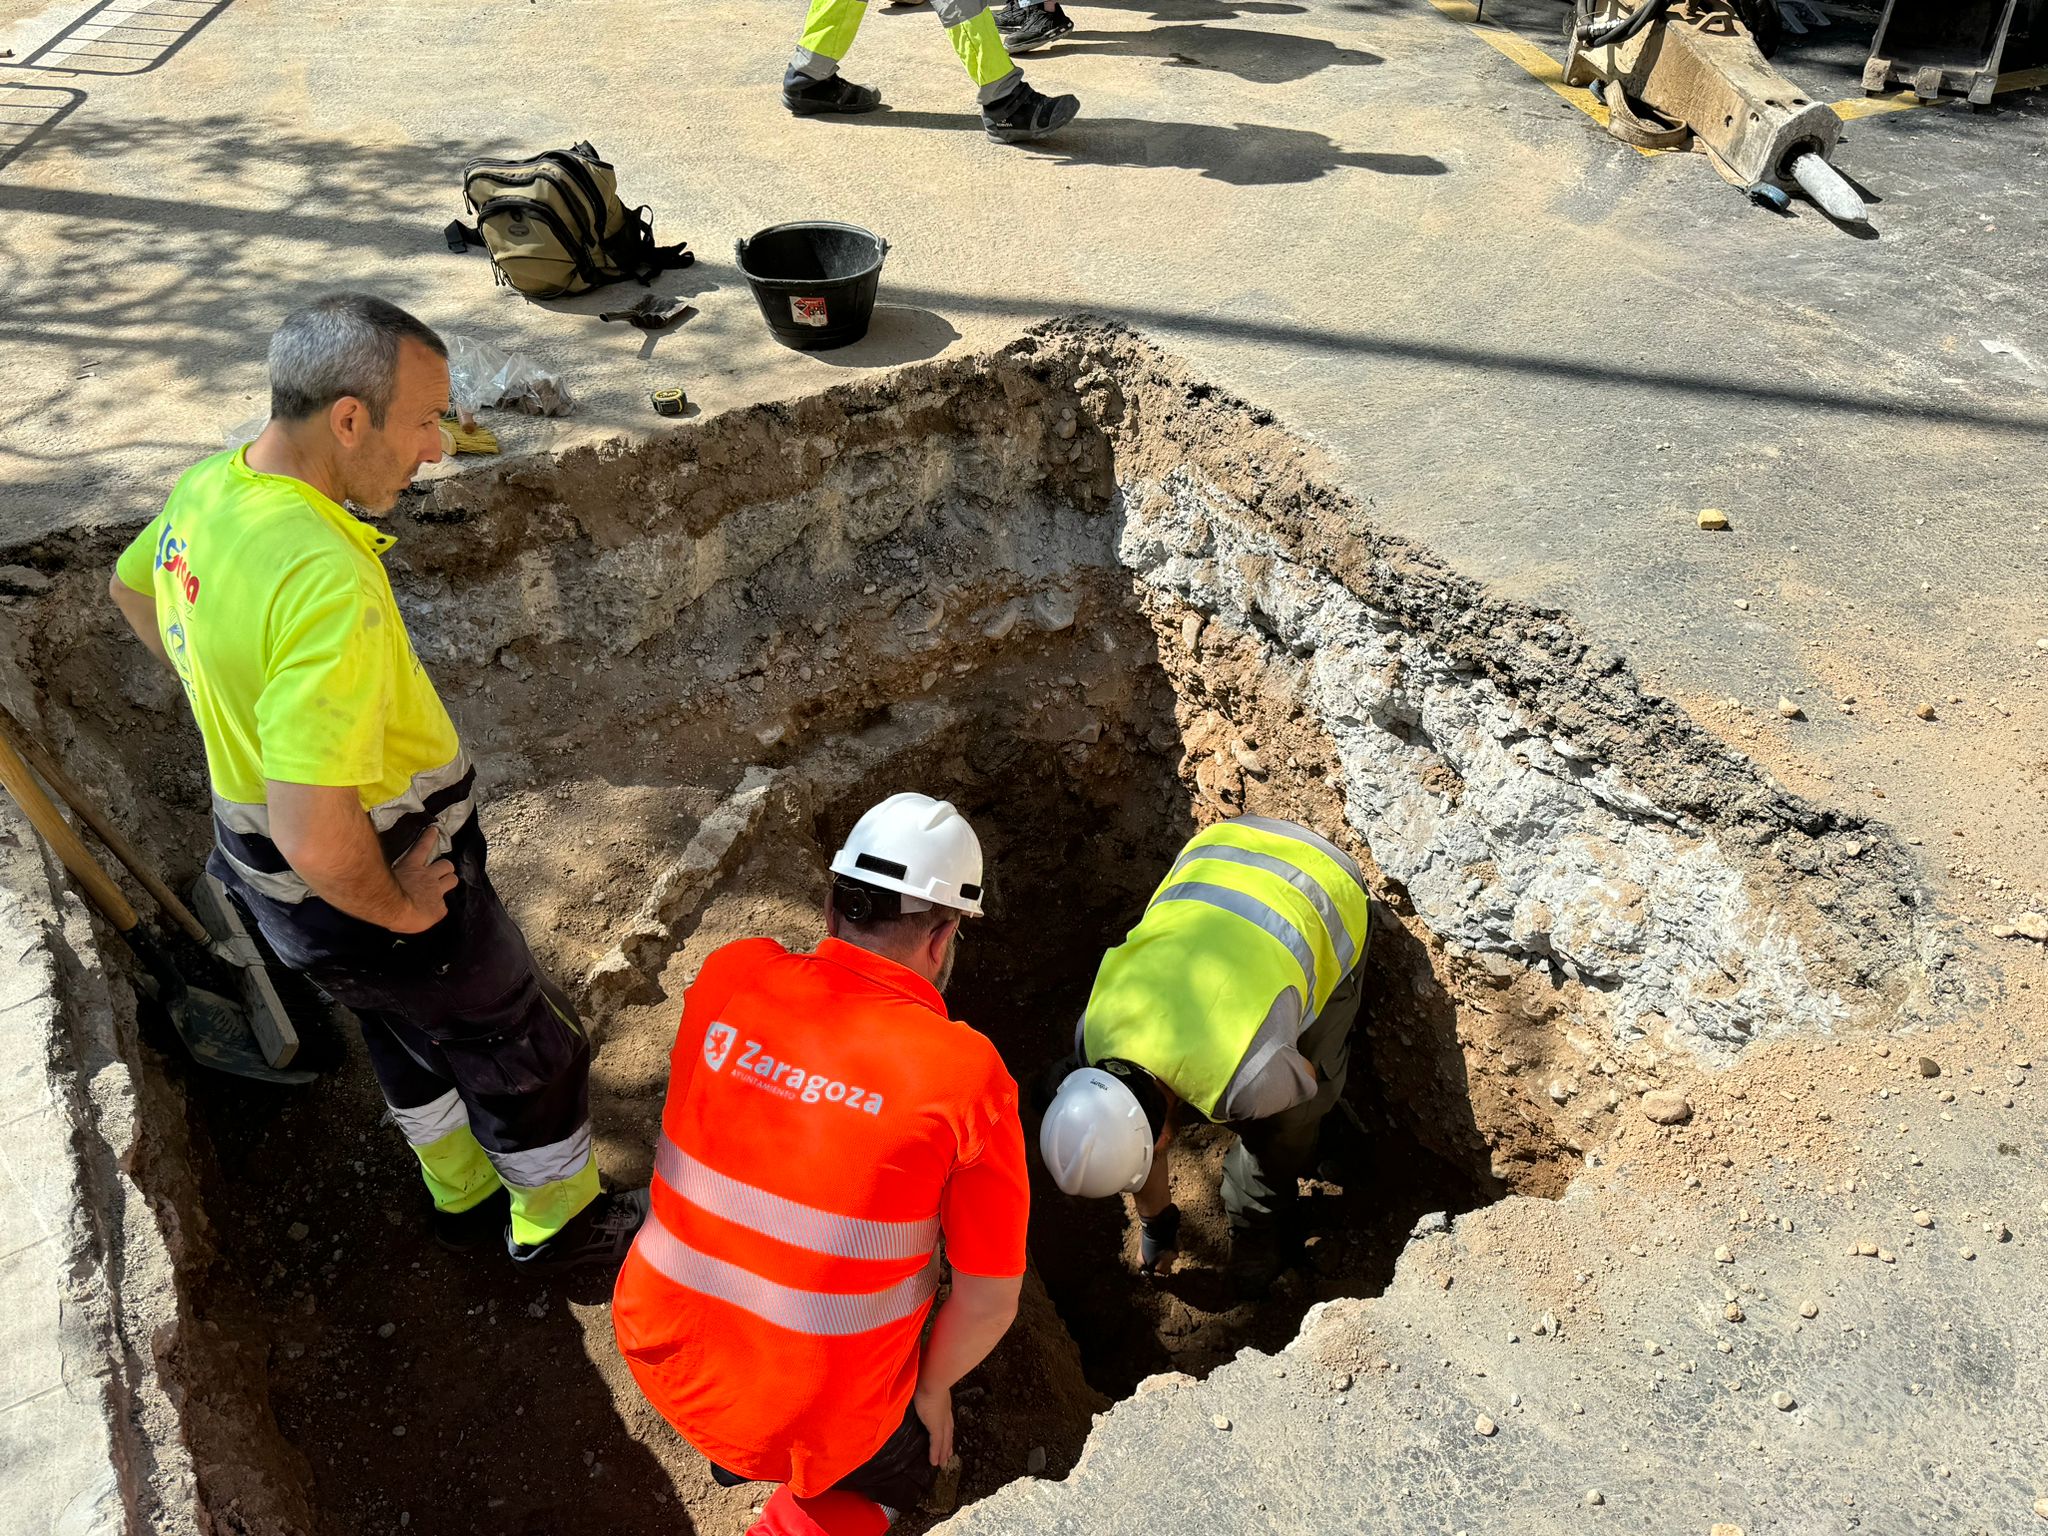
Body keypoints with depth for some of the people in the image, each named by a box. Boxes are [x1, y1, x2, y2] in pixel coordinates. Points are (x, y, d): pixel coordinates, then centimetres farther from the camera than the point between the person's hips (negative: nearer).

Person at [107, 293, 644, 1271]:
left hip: (260, 859, 9)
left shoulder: (207, 489, -7)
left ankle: (465, 1197, 52)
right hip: (355, 885, -9)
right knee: (525, 1050, 15)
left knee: (412, 1032, 29)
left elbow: (132, 586, 18)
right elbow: (316, 837, -40)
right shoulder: (327, 583, -37)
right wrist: (397, 910, -20)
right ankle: (558, 1222, 39)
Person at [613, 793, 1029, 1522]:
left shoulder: (729, 975, -12)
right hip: (814, 1425, -3)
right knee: (902, 1473, 30)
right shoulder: (965, 1074, -22)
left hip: (659, 1350, 4)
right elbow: (991, 1299, -11)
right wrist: (932, 1388, 7)